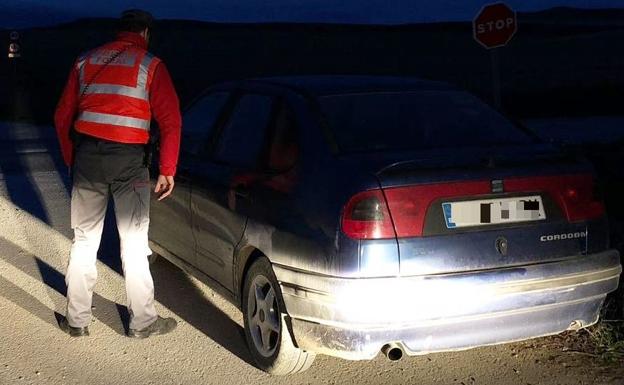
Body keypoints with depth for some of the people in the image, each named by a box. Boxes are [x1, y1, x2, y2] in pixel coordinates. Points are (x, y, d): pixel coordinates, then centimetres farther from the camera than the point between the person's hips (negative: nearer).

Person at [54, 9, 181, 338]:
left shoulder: (86, 61, 13)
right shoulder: (150, 65, 1)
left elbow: (62, 116, 13)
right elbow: (171, 121, -7)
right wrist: (167, 171, -2)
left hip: (86, 156, 3)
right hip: (129, 161, -3)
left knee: (84, 240, 12)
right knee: (134, 243, 5)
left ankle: (77, 320, 18)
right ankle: (142, 321, 14)